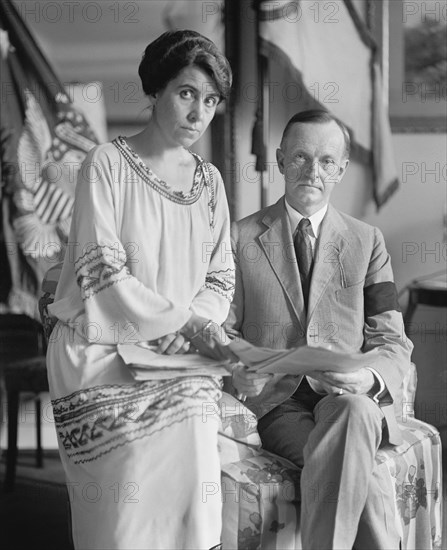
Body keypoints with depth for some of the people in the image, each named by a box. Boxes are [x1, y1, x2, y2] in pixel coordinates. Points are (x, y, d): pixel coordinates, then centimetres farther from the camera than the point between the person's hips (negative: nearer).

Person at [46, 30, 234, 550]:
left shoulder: (209, 180, 11)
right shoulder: (108, 164, -4)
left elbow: (220, 278, 11)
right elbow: (103, 274, -11)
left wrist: (189, 329, -8)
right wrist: (189, 321, -11)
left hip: (180, 356, 4)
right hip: (102, 352, -4)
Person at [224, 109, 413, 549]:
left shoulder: (367, 242, 14)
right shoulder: (240, 238, 10)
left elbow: (392, 343, 8)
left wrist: (369, 378, -16)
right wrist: (238, 372, -16)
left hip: (352, 397, 2)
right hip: (278, 402, -1)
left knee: (351, 413, -38)